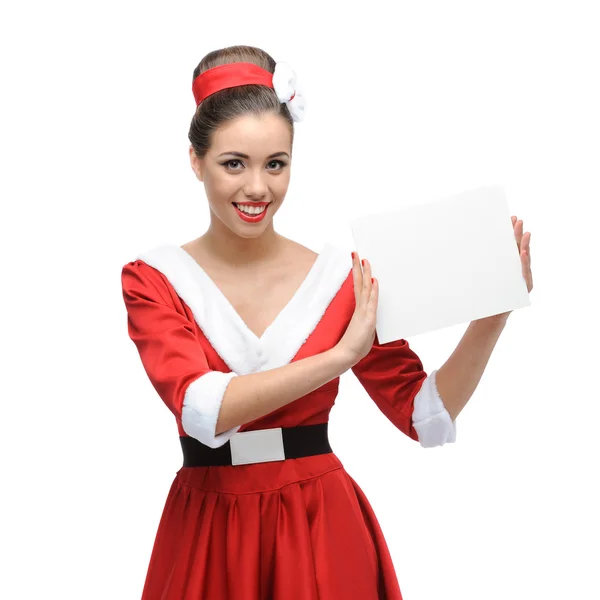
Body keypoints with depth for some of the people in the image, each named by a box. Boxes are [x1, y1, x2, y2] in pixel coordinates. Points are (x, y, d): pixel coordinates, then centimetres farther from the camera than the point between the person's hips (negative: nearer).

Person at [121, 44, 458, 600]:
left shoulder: (343, 276, -2)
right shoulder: (155, 278, -4)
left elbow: (427, 417, -5)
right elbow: (203, 409, -20)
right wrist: (341, 354, -23)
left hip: (324, 533, 1)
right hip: (208, 534, 0)